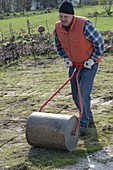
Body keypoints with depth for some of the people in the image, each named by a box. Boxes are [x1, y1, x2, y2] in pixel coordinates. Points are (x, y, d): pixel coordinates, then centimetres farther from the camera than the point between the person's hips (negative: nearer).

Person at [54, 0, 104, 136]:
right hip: (74, 65, 6)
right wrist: (66, 58, -2)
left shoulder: (84, 25, -26)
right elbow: (58, 46, 11)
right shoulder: (58, 28, -9)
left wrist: (92, 60, -16)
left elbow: (99, 42, -16)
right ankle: (89, 119, 33)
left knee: (84, 94, -14)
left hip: (89, 65, -6)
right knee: (76, 96, 12)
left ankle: (83, 125, -4)